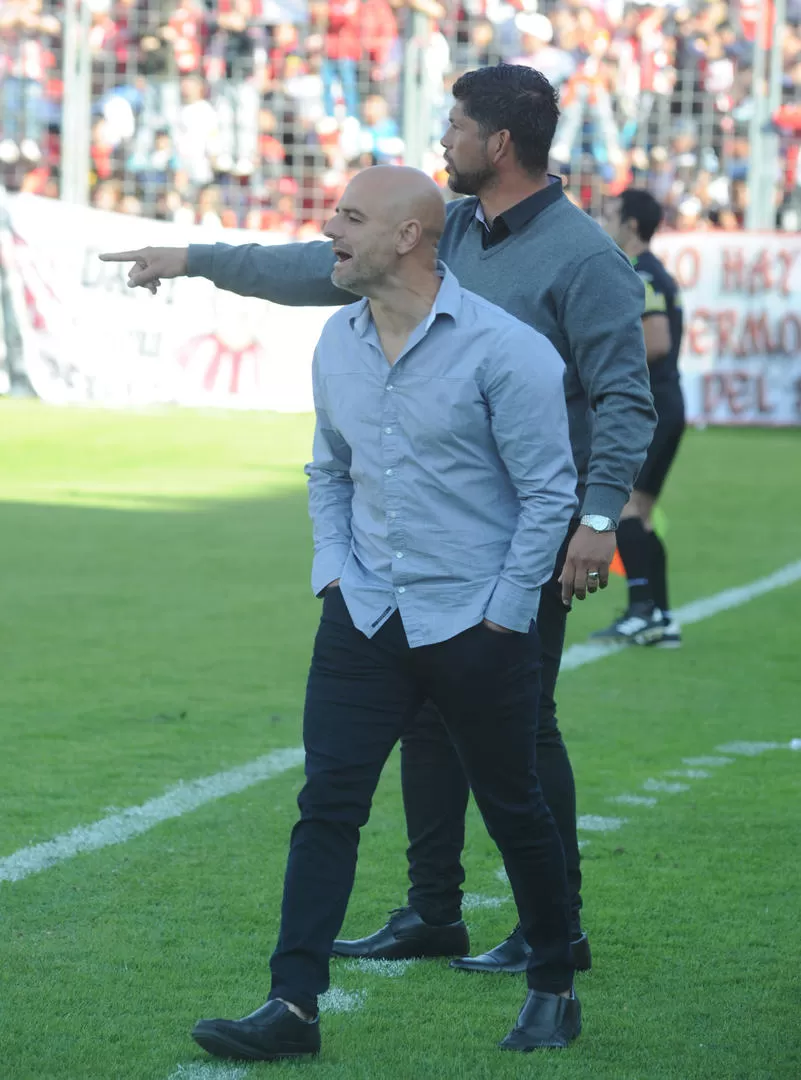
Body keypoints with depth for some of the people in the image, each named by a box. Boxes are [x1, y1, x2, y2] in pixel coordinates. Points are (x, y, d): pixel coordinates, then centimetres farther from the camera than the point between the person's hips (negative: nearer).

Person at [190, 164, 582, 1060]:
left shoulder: (503, 349, -13)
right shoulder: (337, 344, 6)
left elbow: (549, 491, -10)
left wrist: (502, 615, -10)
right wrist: (331, 572, 8)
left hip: (475, 625, -5)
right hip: (365, 618, 5)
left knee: (513, 810, 7)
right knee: (326, 803, -5)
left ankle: (553, 989, 25)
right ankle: (293, 1006, -7)